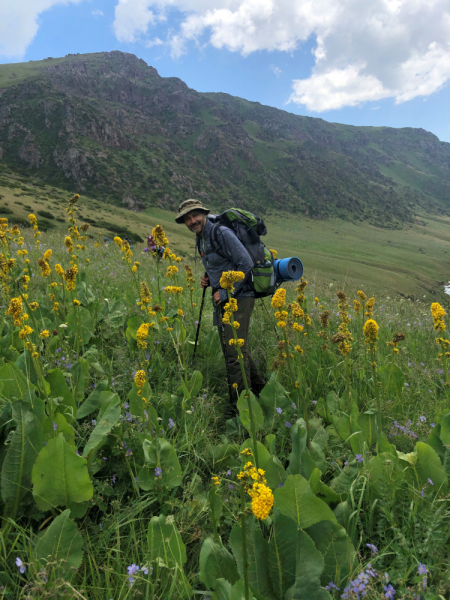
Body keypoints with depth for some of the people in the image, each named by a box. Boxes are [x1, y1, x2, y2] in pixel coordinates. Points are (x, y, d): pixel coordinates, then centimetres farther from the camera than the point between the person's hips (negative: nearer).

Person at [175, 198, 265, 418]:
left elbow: (246, 264, -21)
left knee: (235, 352, -10)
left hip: (238, 298, -10)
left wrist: (226, 293, -18)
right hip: (221, 299, 10)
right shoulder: (200, 239, 14)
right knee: (230, 348, 18)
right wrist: (207, 279, 5)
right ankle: (258, 388, 36)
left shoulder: (222, 233, -15)